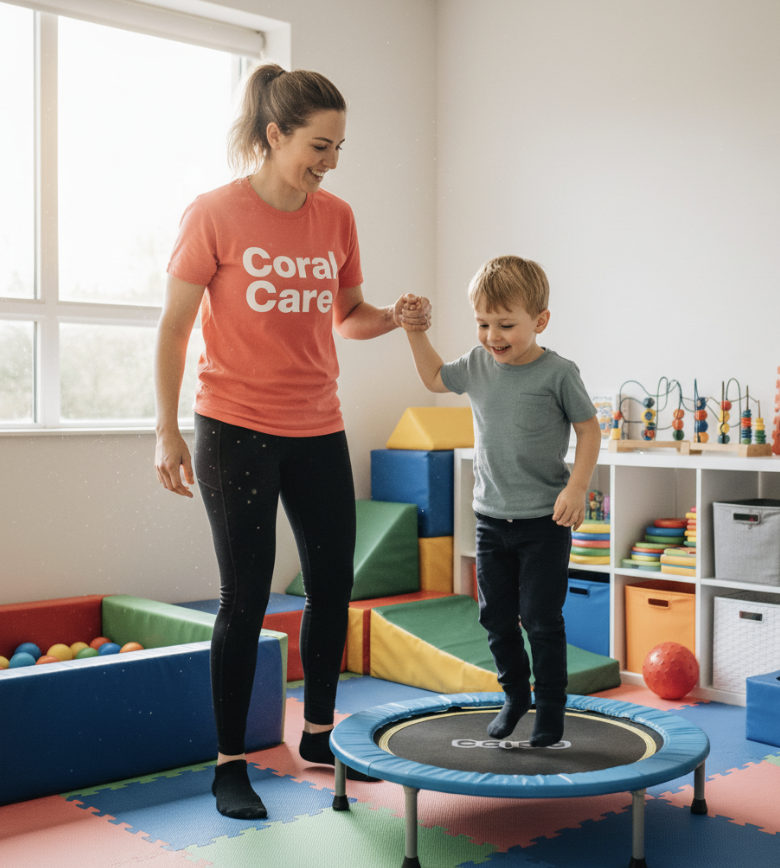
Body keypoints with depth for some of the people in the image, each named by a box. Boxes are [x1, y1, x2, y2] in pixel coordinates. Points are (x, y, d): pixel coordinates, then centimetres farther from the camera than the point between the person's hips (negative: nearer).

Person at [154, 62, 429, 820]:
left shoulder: (336, 218, 5)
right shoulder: (215, 215, -9)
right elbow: (173, 326, -5)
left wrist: (394, 319, -7)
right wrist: (167, 430, -8)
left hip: (318, 431, 5)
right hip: (236, 430, -5)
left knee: (332, 586, 11)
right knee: (245, 599, 1)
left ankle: (317, 735, 31)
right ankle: (229, 765, 16)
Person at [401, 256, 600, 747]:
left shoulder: (557, 373, -12)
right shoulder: (478, 365, 2)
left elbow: (589, 429, -5)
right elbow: (435, 377, 21)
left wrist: (576, 488, -14)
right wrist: (415, 330, 12)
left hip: (545, 522, -5)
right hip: (492, 518, 5)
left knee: (541, 619, 0)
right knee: (496, 616, 13)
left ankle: (550, 711, 19)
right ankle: (515, 695, 34)